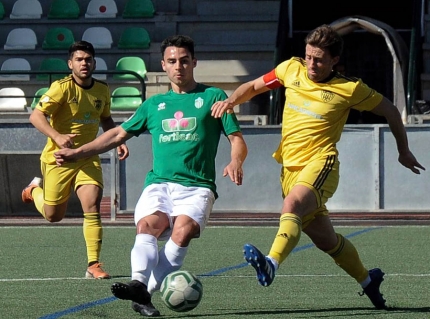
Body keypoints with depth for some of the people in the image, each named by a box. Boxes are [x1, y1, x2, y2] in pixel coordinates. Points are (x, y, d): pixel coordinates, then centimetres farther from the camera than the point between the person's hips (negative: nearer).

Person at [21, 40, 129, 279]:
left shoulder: (103, 90, 2)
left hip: (88, 158, 3)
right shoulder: (62, 88, -16)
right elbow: (36, 116, -21)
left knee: (92, 207, -17)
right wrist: (57, 136, -36)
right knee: (54, 216, 11)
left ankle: (94, 265, -13)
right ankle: (36, 190, 45)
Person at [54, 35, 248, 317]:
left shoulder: (213, 97, 12)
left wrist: (236, 161, -14)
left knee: (183, 229, -32)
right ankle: (139, 282, -52)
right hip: (158, 184, 3)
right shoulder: (154, 104, 23)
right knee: (148, 225, -30)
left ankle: (147, 291, -42)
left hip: (197, 187, -2)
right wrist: (77, 153, 22)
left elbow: (237, 139, 8)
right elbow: (119, 134, 29)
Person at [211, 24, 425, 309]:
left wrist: (404, 151, 18)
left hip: (320, 163, -6)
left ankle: (271, 264, -57)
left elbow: (389, 110, 10)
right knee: (324, 238, 13)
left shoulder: (350, 89, -3)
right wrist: (231, 100, -2)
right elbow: (253, 87, 19)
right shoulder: (291, 69, 7)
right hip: (290, 166, 6)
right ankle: (367, 280, 35)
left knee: (292, 205, -35)